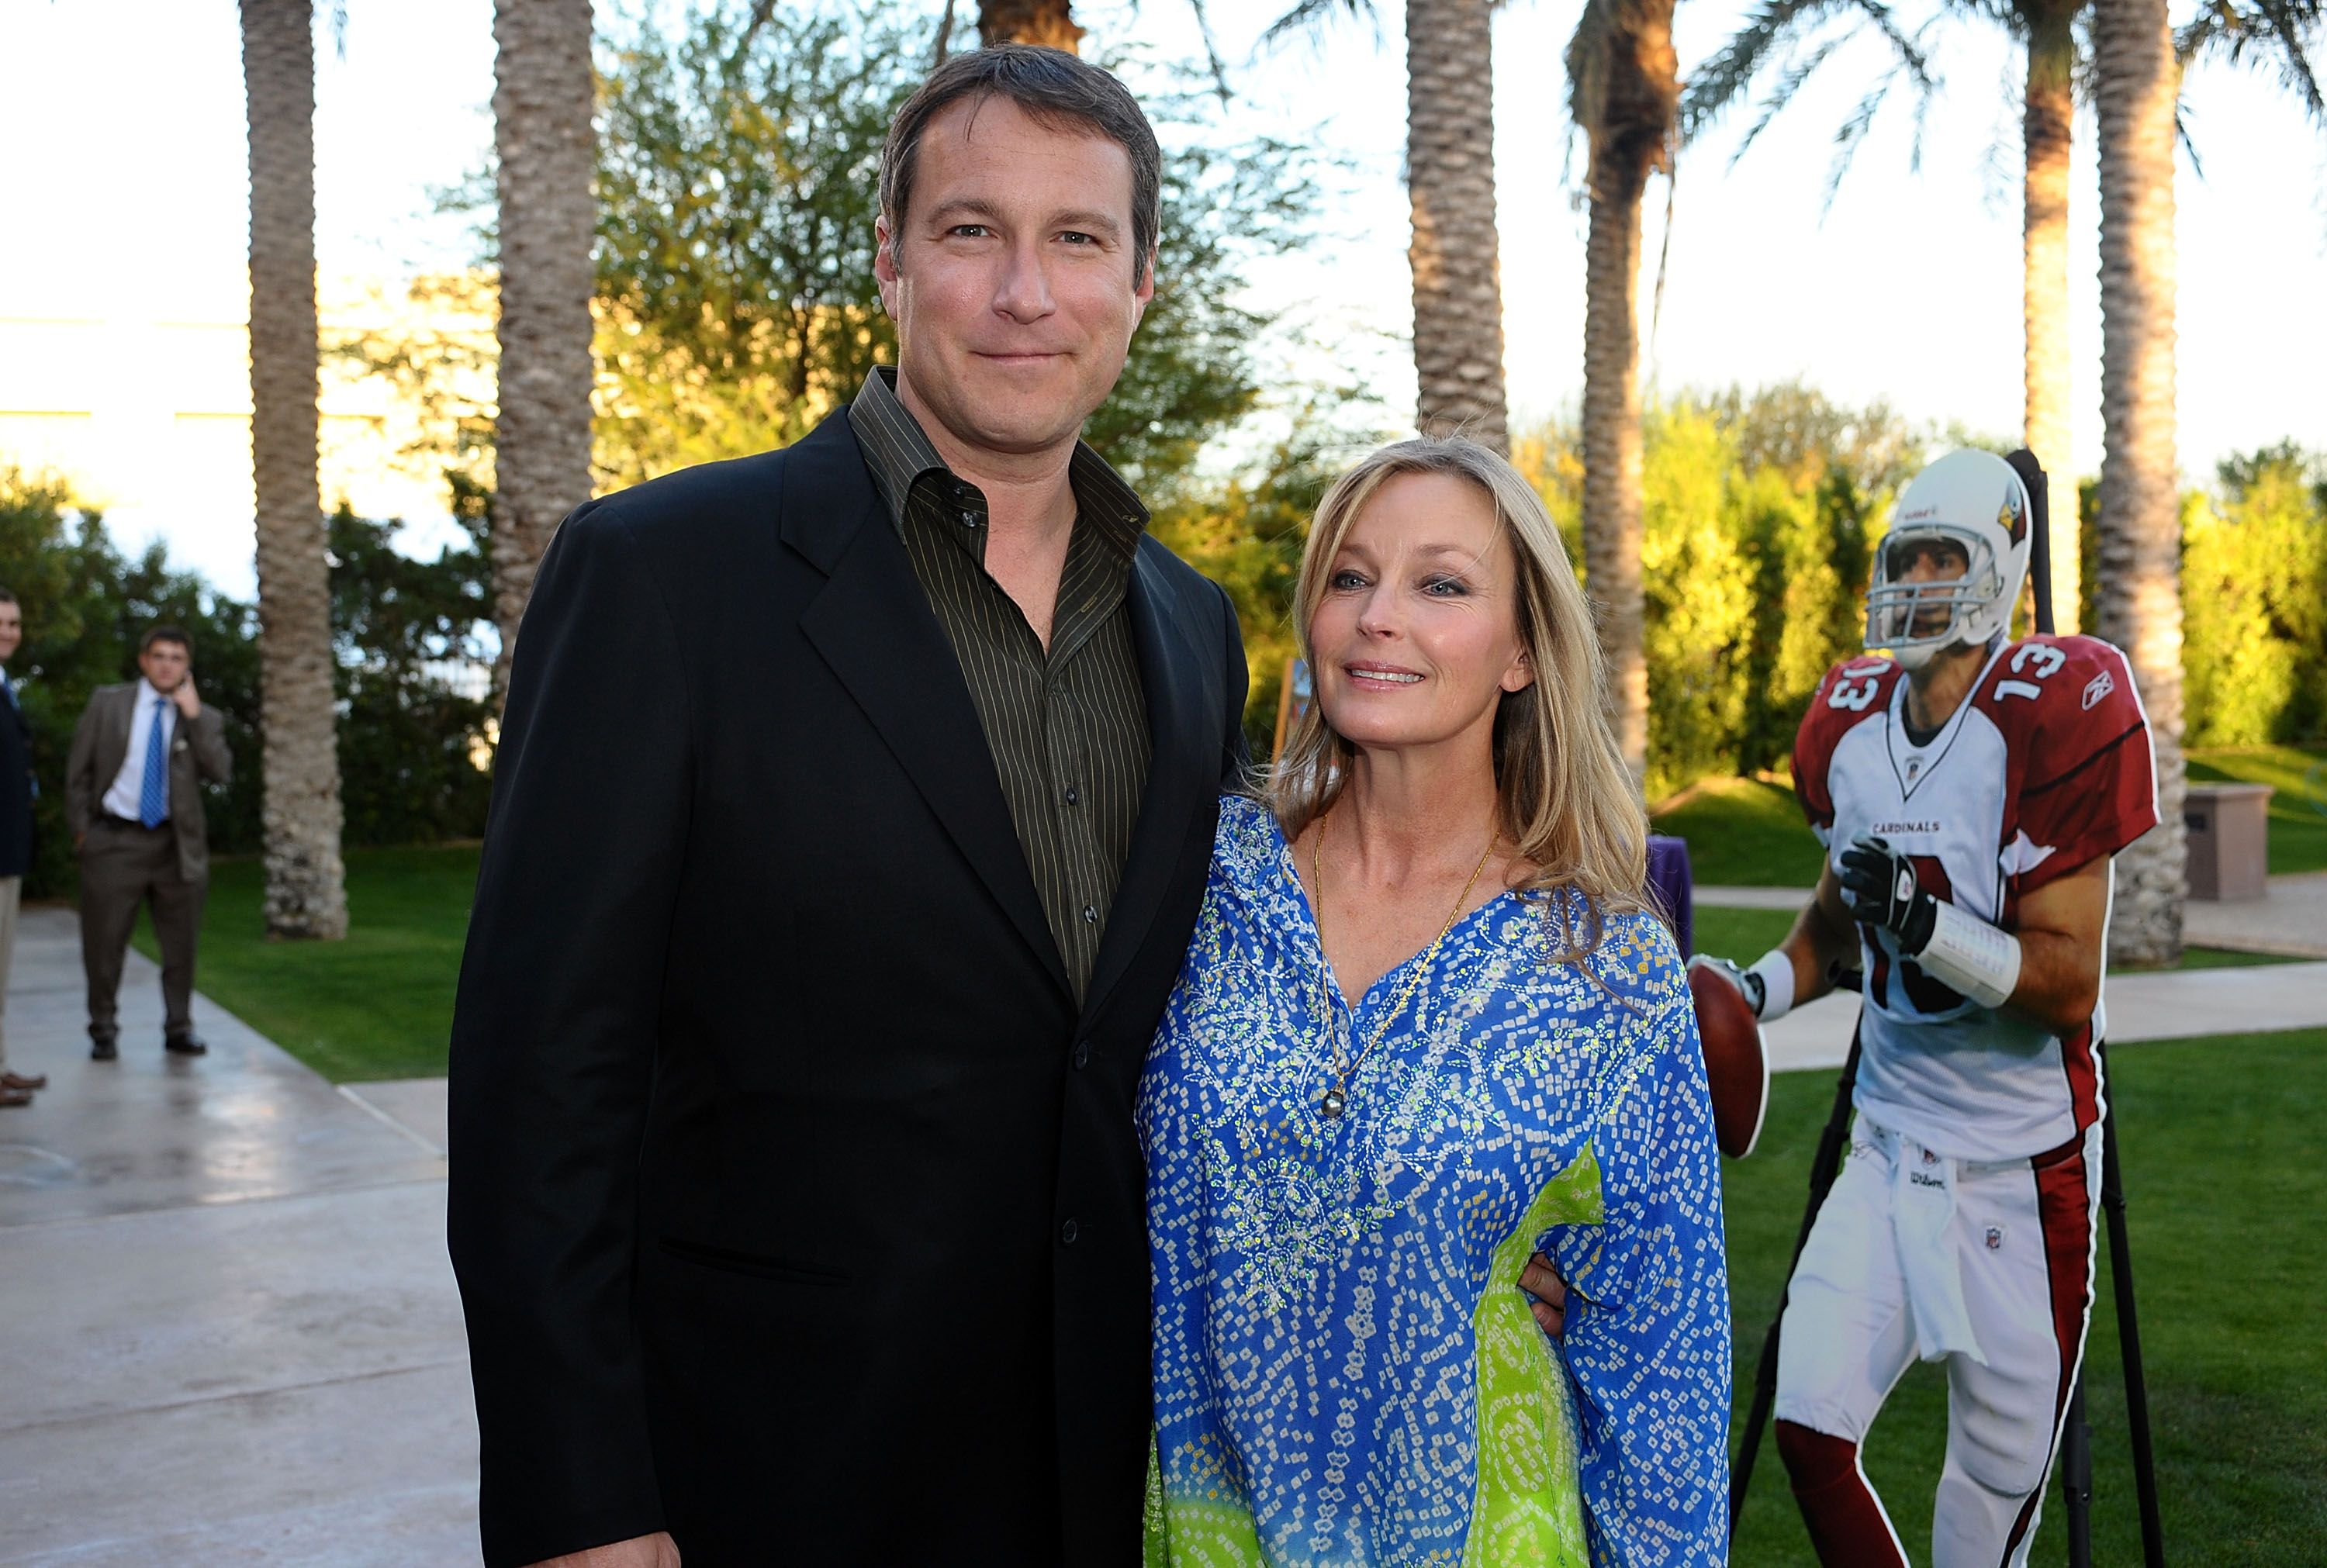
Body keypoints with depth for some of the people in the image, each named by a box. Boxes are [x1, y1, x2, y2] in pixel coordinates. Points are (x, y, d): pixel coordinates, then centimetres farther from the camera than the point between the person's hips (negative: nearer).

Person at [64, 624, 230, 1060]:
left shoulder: (203, 718, 5)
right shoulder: (106, 703, 4)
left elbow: (219, 772, -10)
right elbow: (79, 767, 7)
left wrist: (193, 715, -15)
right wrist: (80, 826, 1)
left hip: (176, 844, 1)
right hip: (114, 840, -1)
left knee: (180, 943, 7)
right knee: (104, 942, 4)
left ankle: (179, 1028, 19)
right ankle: (103, 1030, 18)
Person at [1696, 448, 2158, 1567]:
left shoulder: (2055, 713, -14)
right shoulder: (1851, 725, 3)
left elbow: (2070, 983, -16)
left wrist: (1924, 923, -30)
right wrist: (1758, 989, 2)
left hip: (2023, 1169, -4)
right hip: (1890, 1151, 4)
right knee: (1809, 1426, -5)